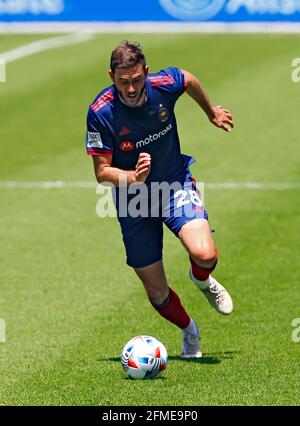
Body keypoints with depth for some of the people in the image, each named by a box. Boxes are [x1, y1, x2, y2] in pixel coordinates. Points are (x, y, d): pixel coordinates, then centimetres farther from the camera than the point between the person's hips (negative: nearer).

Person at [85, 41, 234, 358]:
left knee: (204, 254, -26)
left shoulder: (164, 85, -18)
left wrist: (211, 112, 26)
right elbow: (102, 171, -16)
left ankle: (202, 280, 14)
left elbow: (190, 81, 9)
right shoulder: (101, 112, -23)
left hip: (175, 184, 1)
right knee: (157, 292, 4)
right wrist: (133, 177, -36)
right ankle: (189, 332, 38)